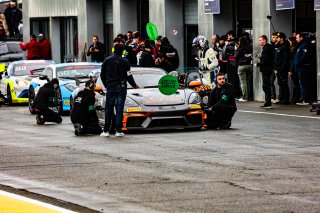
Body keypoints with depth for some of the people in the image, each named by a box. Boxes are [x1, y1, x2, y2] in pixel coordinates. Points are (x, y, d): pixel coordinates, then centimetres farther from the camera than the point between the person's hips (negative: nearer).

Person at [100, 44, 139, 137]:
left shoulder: (107, 60, 3)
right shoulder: (124, 61, -5)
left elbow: (102, 75, 8)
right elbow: (128, 76, -3)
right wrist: (134, 85, 13)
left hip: (110, 87, 2)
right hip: (121, 87, -2)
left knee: (109, 109, 5)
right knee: (119, 109, 1)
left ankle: (106, 131, 1)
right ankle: (118, 131, -1)